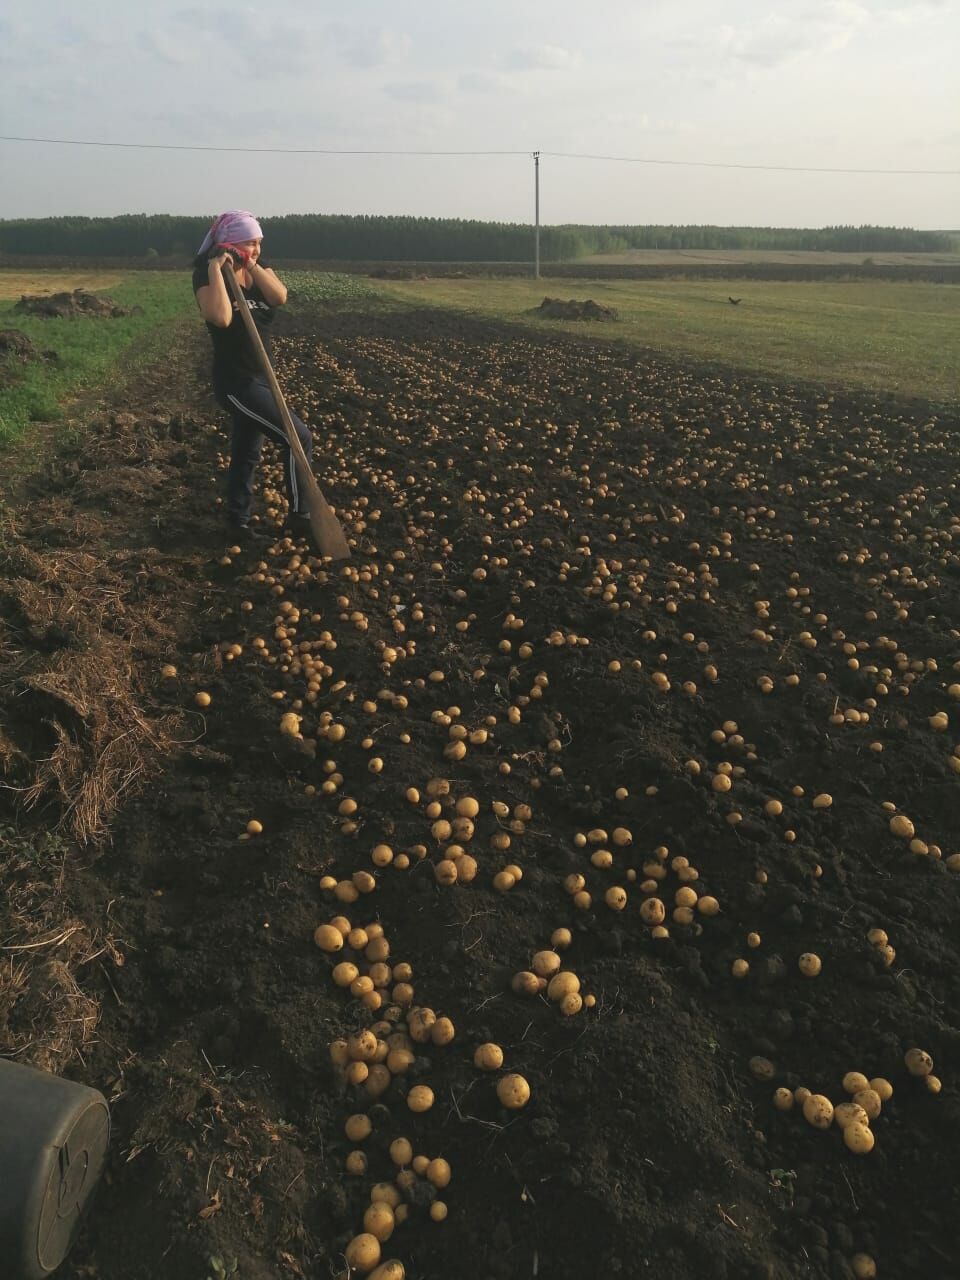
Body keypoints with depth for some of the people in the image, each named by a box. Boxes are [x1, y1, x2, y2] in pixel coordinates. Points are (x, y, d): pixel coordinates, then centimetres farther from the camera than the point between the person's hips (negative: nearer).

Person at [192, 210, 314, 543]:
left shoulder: (260, 267, 8)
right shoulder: (207, 274, -12)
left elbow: (280, 296, -12)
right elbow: (221, 317, -32)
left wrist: (251, 264, -16)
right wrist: (216, 269, -26)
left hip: (257, 378, 8)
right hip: (235, 382, -8)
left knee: (246, 451, 15)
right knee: (299, 438, -12)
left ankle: (237, 521, 28)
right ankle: (298, 516, 0)